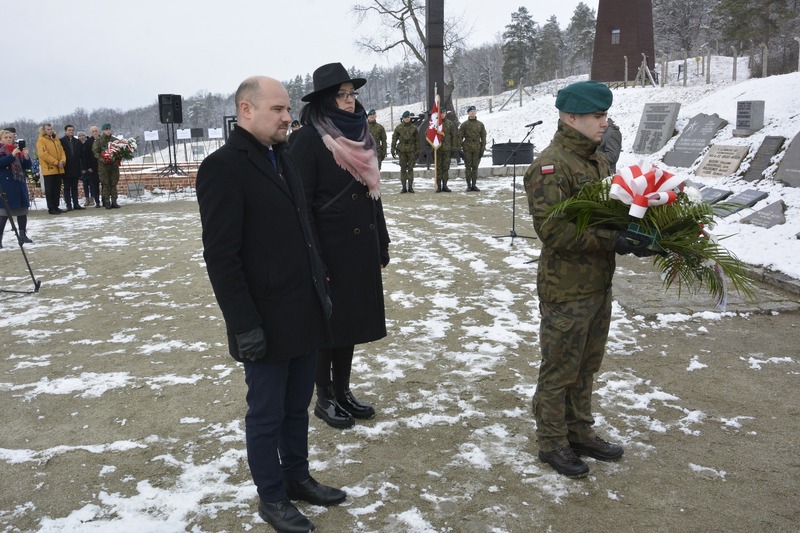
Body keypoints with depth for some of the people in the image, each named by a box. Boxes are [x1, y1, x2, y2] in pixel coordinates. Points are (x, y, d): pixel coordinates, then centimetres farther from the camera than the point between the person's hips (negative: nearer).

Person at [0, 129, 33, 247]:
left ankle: (23, 234, 20)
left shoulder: (18, 150, 11)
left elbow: (27, 166, 9)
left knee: (23, 210, 9)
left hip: (20, 185, 5)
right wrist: (12, 155, -25)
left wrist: (25, 156, -9)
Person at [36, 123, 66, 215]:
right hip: (48, 169, -6)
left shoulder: (56, 139, 16)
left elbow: (61, 151, 13)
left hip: (59, 169, 6)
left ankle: (56, 206, 17)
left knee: (57, 189, 10)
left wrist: (62, 161, -6)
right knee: (49, 190, -1)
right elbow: (43, 154, -15)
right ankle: (51, 208, 2)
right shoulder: (41, 140, -5)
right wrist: (56, 162, -16)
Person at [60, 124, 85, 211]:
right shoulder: (61, 141, -1)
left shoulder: (77, 142, 12)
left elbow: (80, 155, 11)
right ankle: (69, 205, 3)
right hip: (66, 169, -4)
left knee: (75, 187, 9)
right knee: (67, 188, 2)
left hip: (75, 168, 4)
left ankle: (76, 204, 11)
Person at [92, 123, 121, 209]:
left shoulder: (115, 140, 12)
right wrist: (101, 159, -18)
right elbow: (95, 151, -4)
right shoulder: (98, 140, 2)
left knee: (114, 184, 4)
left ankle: (114, 202, 8)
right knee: (105, 184, -2)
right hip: (103, 165, -3)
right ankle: (107, 202, 0)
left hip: (114, 164, 3)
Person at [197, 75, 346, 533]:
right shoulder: (223, 166, -14)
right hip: (267, 323, -7)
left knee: (297, 407, 19)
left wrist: (321, 288, 14)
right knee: (267, 414, 9)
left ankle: (297, 477, 36)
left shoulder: (283, 158, 11)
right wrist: (245, 325, -19)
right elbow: (221, 256, -18)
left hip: (304, 314, 7)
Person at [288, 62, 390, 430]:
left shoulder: (359, 135, 10)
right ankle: (324, 399, 21)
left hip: (362, 248, 7)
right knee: (327, 323, 6)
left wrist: (382, 246, 13)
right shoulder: (309, 139, -12)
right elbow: (301, 204, -15)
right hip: (330, 250, -7)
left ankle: (343, 391, 29)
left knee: (351, 320, 15)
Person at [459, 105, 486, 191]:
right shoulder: (464, 124, 1)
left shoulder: (480, 124, 7)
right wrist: (459, 148, -6)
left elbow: (483, 137, 7)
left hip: (477, 149, 2)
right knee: (468, 167, 0)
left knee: (475, 167, 3)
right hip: (467, 149, -2)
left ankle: (474, 185, 9)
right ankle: (468, 185, 6)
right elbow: (460, 137, 1)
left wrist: (482, 149, -1)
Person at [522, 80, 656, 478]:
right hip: (566, 290, -9)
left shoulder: (597, 161, 11)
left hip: (599, 284, 9)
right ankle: (552, 443, 23)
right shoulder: (550, 166, -17)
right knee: (559, 370, 6)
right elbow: (553, 230, -24)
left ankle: (579, 433, 37)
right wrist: (612, 241, -27)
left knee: (586, 366, 20)